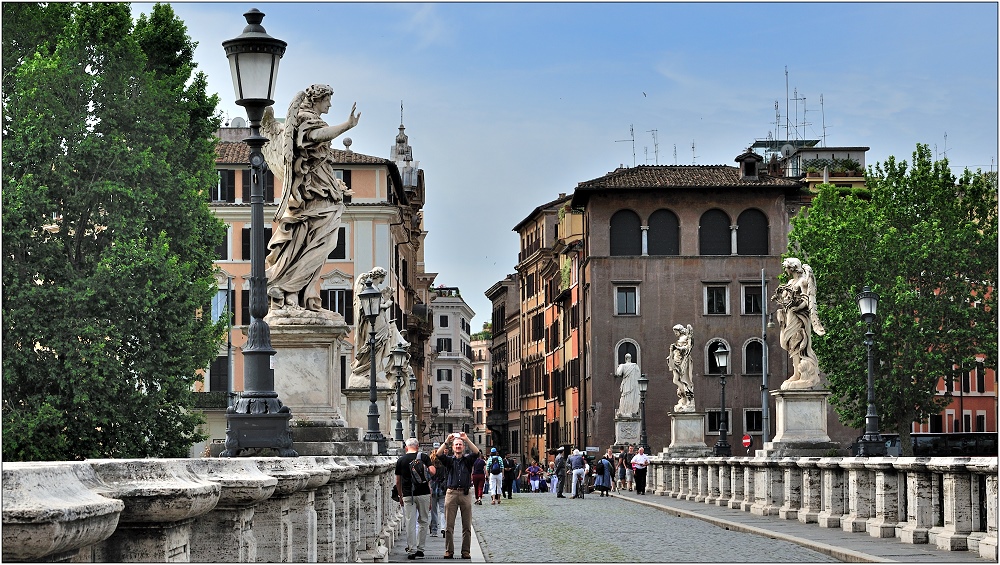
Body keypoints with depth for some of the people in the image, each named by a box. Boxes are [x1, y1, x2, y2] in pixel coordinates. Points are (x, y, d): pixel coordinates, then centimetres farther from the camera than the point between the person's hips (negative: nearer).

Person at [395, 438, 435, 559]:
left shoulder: (401, 460, 5)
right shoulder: (424, 457, 0)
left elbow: (398, 482, 9)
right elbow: (432, 471, -13)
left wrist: (400, 496, 20)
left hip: (408, 495, 0)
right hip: (423, 493, 0)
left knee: (410, 523, 1)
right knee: (423, 522, 12)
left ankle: (411, 550, -2)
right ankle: (420, 548, 13)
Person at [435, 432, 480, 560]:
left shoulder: (468, 459, 10)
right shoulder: (450, 460, 10)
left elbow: (476, 452, -8)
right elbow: (439, 454, -7)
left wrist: (467, 439, -16)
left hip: (465, 494, 0)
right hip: (452, 493, 0)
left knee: (467, 526, 2)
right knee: (449, 526, -1)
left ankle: (466, 551, 7)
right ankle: (449, 551, 5)